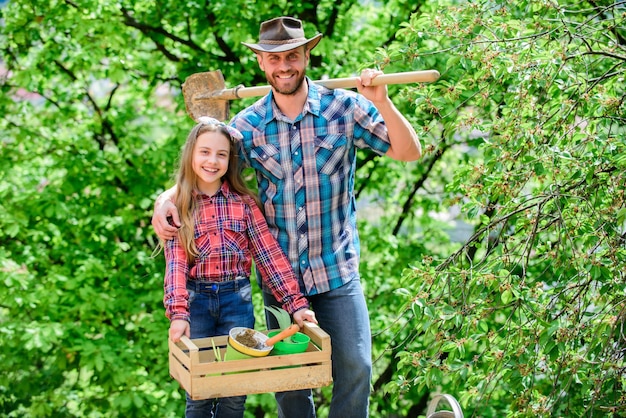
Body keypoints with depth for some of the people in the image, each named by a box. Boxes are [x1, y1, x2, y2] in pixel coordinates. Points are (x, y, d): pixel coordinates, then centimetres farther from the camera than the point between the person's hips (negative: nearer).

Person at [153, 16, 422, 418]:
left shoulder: (343, 107, -7)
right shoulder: (248, 124, -2)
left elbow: (409, 152, -8)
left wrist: (382, 102, -24)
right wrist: (167, 198, -15)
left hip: (337, 269, -1)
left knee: (355, 366, -2)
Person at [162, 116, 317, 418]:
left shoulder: (243, 202, 4)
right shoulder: (178, 205, 2)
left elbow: (269, 254, -1)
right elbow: (175, 262, -9)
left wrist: (296, 303, -9)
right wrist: (178, 313, -23)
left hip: (237, 299, 1)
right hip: (196, 299, -1)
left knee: (235, 392, 4)